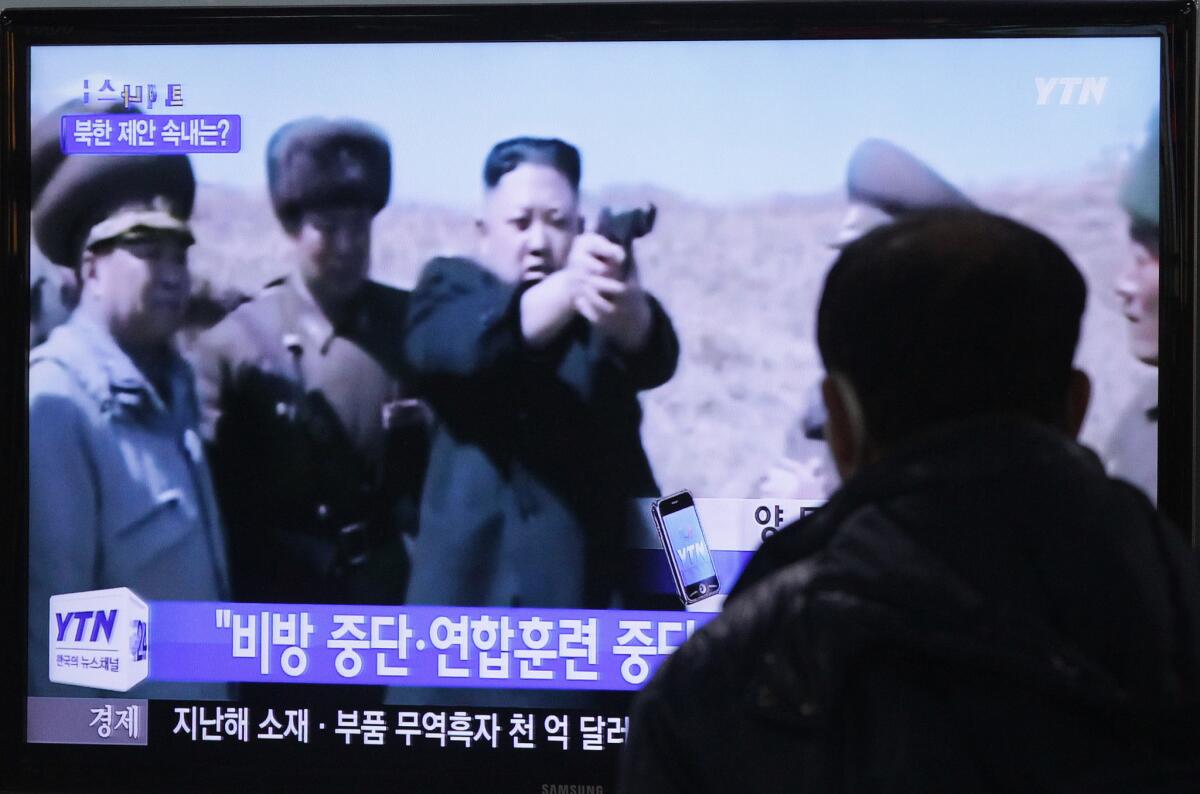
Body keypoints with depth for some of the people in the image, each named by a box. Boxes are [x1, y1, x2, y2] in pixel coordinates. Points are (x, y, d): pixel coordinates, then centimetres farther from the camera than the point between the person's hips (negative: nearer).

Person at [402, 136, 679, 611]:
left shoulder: (603, 293, 8)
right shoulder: (453, 285, 7)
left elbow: (654, 356, -16)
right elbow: (445, 344, -18)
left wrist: (625, 305, -43)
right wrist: (569, 286, -38)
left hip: (602, 586, 1)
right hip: (475, 587, -1)